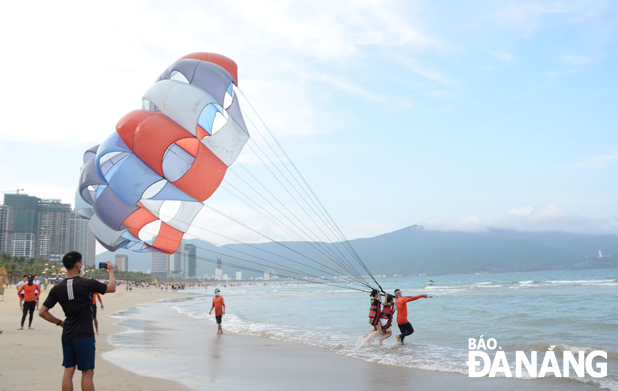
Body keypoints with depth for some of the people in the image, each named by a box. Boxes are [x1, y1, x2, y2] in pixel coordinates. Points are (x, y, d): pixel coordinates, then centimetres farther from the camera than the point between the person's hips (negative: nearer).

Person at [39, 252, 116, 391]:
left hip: (67, 335, 5)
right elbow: (112, 288, 0)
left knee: (68, 370, 11)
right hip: (84, 336, -5)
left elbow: (42, 312, 2)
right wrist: (111, 270, 15)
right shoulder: (87, 284, -14)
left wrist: (59, 322, 13)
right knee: (87, 372, 2)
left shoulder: (57, 288, 0)